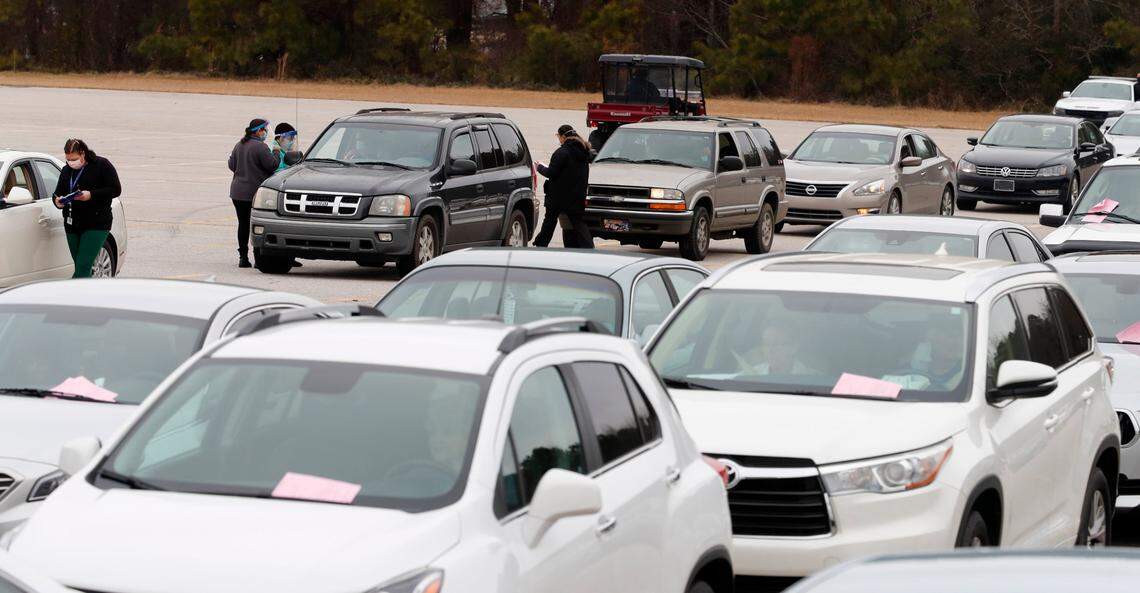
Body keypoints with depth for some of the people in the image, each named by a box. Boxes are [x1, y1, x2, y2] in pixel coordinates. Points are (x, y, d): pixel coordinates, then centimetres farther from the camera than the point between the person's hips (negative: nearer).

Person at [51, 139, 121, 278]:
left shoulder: (101, 165, -4)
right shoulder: (67, 171, 13)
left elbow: (116, 189, -8)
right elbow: (58, 193, 18)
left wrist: (91, 195, -19)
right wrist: (57, 201, -8)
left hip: (96, 225, -6)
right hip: (72, 225, 6)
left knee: (83, 267, -15)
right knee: (80, 268, 9)